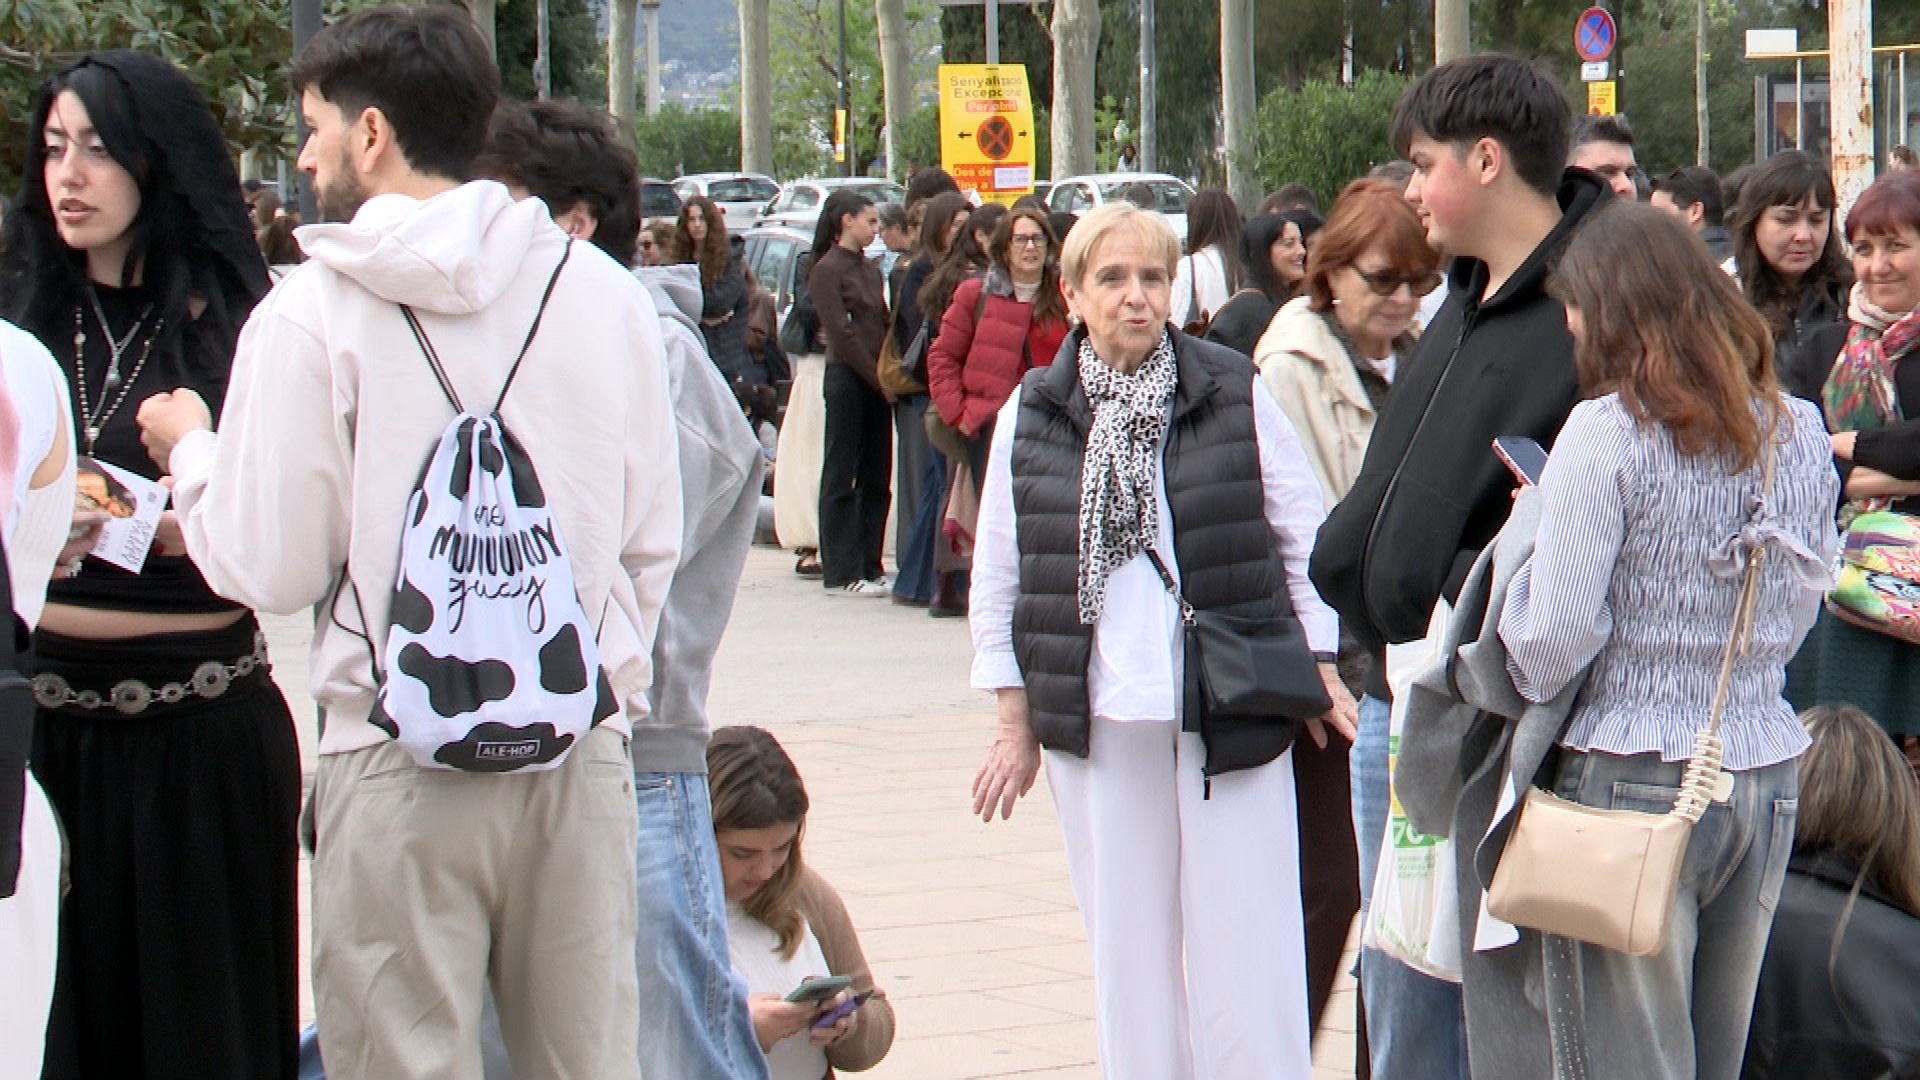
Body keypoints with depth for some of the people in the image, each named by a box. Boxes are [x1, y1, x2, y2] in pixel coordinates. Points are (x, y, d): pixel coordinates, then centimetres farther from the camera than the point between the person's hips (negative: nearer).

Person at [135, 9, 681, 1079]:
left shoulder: (311, 313, -6)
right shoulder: (606, 294, 5)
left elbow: (272, 567, -4)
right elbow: (654, 539, 9)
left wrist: (193, 450, 14)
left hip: (402, 765, -4)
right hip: (583, 751, 4)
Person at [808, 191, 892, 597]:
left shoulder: (870, 270, 16)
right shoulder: (827, 270, -7)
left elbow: (882, 326, 15)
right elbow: (841, 332, -13)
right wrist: (878, 377, -14)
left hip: (875, 381, 7)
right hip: (846, 377, -7)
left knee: (876, 479, 7)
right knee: (841, 478, -2)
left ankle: (870, 567, 12)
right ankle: (841, 572, 0)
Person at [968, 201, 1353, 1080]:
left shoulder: (1234, 395, 1)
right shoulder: (1032, 416, 4)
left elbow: (1305, 538, 6)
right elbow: (999, 577, 9)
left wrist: (1322, 667, 3)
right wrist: (1016, 721, 8)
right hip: (1098, 724, 2)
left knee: (1245, 940, -1)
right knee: (1127, 946, 7)